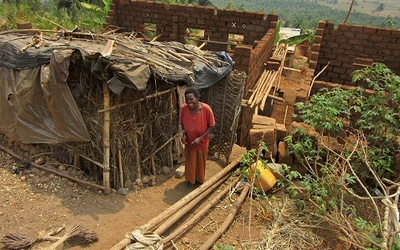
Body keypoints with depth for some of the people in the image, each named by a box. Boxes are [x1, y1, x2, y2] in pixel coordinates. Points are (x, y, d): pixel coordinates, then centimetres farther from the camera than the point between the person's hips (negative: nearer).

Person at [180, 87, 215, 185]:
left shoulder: (206, 109, -29)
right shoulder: (184, 108, -21)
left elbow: (211, 126, -16)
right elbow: (182, 123, -2)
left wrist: (200, 138, -25)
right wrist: (183, 133, -20)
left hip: (202, 142, -2)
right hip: (189, 141, 2)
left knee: (200, 162, 22)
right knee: (189, 162, 23)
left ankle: (200, 179, 51)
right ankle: (190, 179, 51)